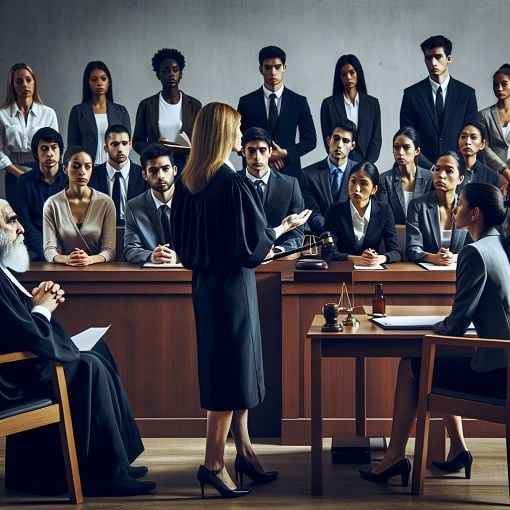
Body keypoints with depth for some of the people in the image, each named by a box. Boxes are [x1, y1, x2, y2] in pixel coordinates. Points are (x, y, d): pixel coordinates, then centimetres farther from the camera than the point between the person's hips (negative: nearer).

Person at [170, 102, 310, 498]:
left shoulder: (187, 183, 3)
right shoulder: (235, 184, -20)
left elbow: (184, 239, 11)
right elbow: (253, 245, -17)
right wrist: (285, 227, -1)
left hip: (205, 284, 8)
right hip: (233, 287, -8)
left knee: (225, 367, 17)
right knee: (235, 369, 1)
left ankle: (244, 451, 27)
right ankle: (214, 463, 7)